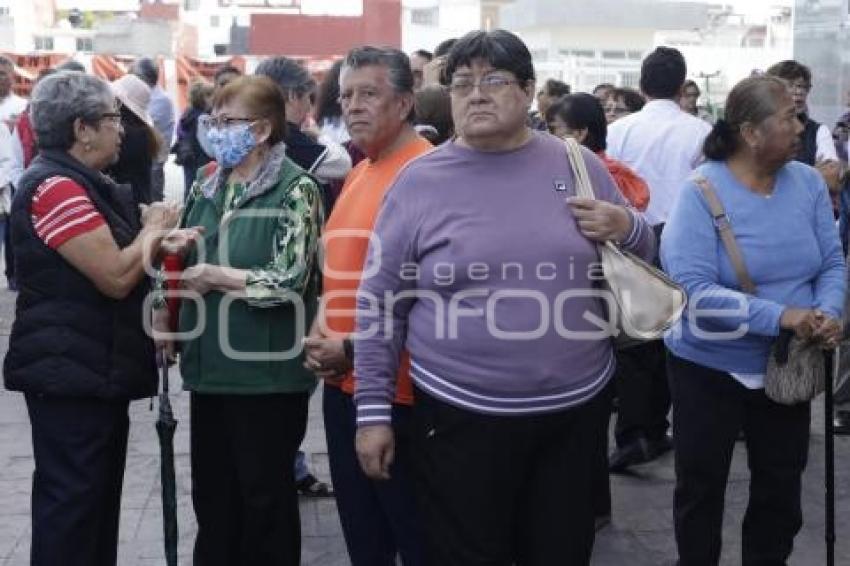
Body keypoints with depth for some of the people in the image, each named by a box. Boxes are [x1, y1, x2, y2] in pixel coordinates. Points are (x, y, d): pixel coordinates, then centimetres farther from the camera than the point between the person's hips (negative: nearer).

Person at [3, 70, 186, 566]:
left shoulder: (86, 185, 16)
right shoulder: (54, 187, -18)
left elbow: (127, 259, 19)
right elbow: (116, 276, -22)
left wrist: (156, 231, 0)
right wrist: (154, 230, -6)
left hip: (97, 370, 10)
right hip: (69, 374, -10)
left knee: (98, 499, 17)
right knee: (70, 503, -3)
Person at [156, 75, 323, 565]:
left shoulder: (295, 189, -11)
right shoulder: (208, 183, 9)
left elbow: (288, 282, -20)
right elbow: (184, 258, 18)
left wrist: (213, 276, -12)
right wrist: (165, 308, 3)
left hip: (267, 371, -6)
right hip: (211, 364, 7)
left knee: (265, 496, 8)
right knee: (211, 492, 17)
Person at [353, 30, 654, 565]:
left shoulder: (578, 164, 3)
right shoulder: (420, 180, -3)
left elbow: (642, 258, 15)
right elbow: (380, 305, 0)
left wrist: (628, 229, -8)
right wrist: (374, 410, -2)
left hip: (576, 411, 2)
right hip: (462, 418, -2)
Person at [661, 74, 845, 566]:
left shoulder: (808, 182, -5)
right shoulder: (702, 192, -19)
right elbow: (693, 291, -26)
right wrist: (780, 316, -32)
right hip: (710, 369, -4)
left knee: (782, 490, 18)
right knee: (701, 490, 14)